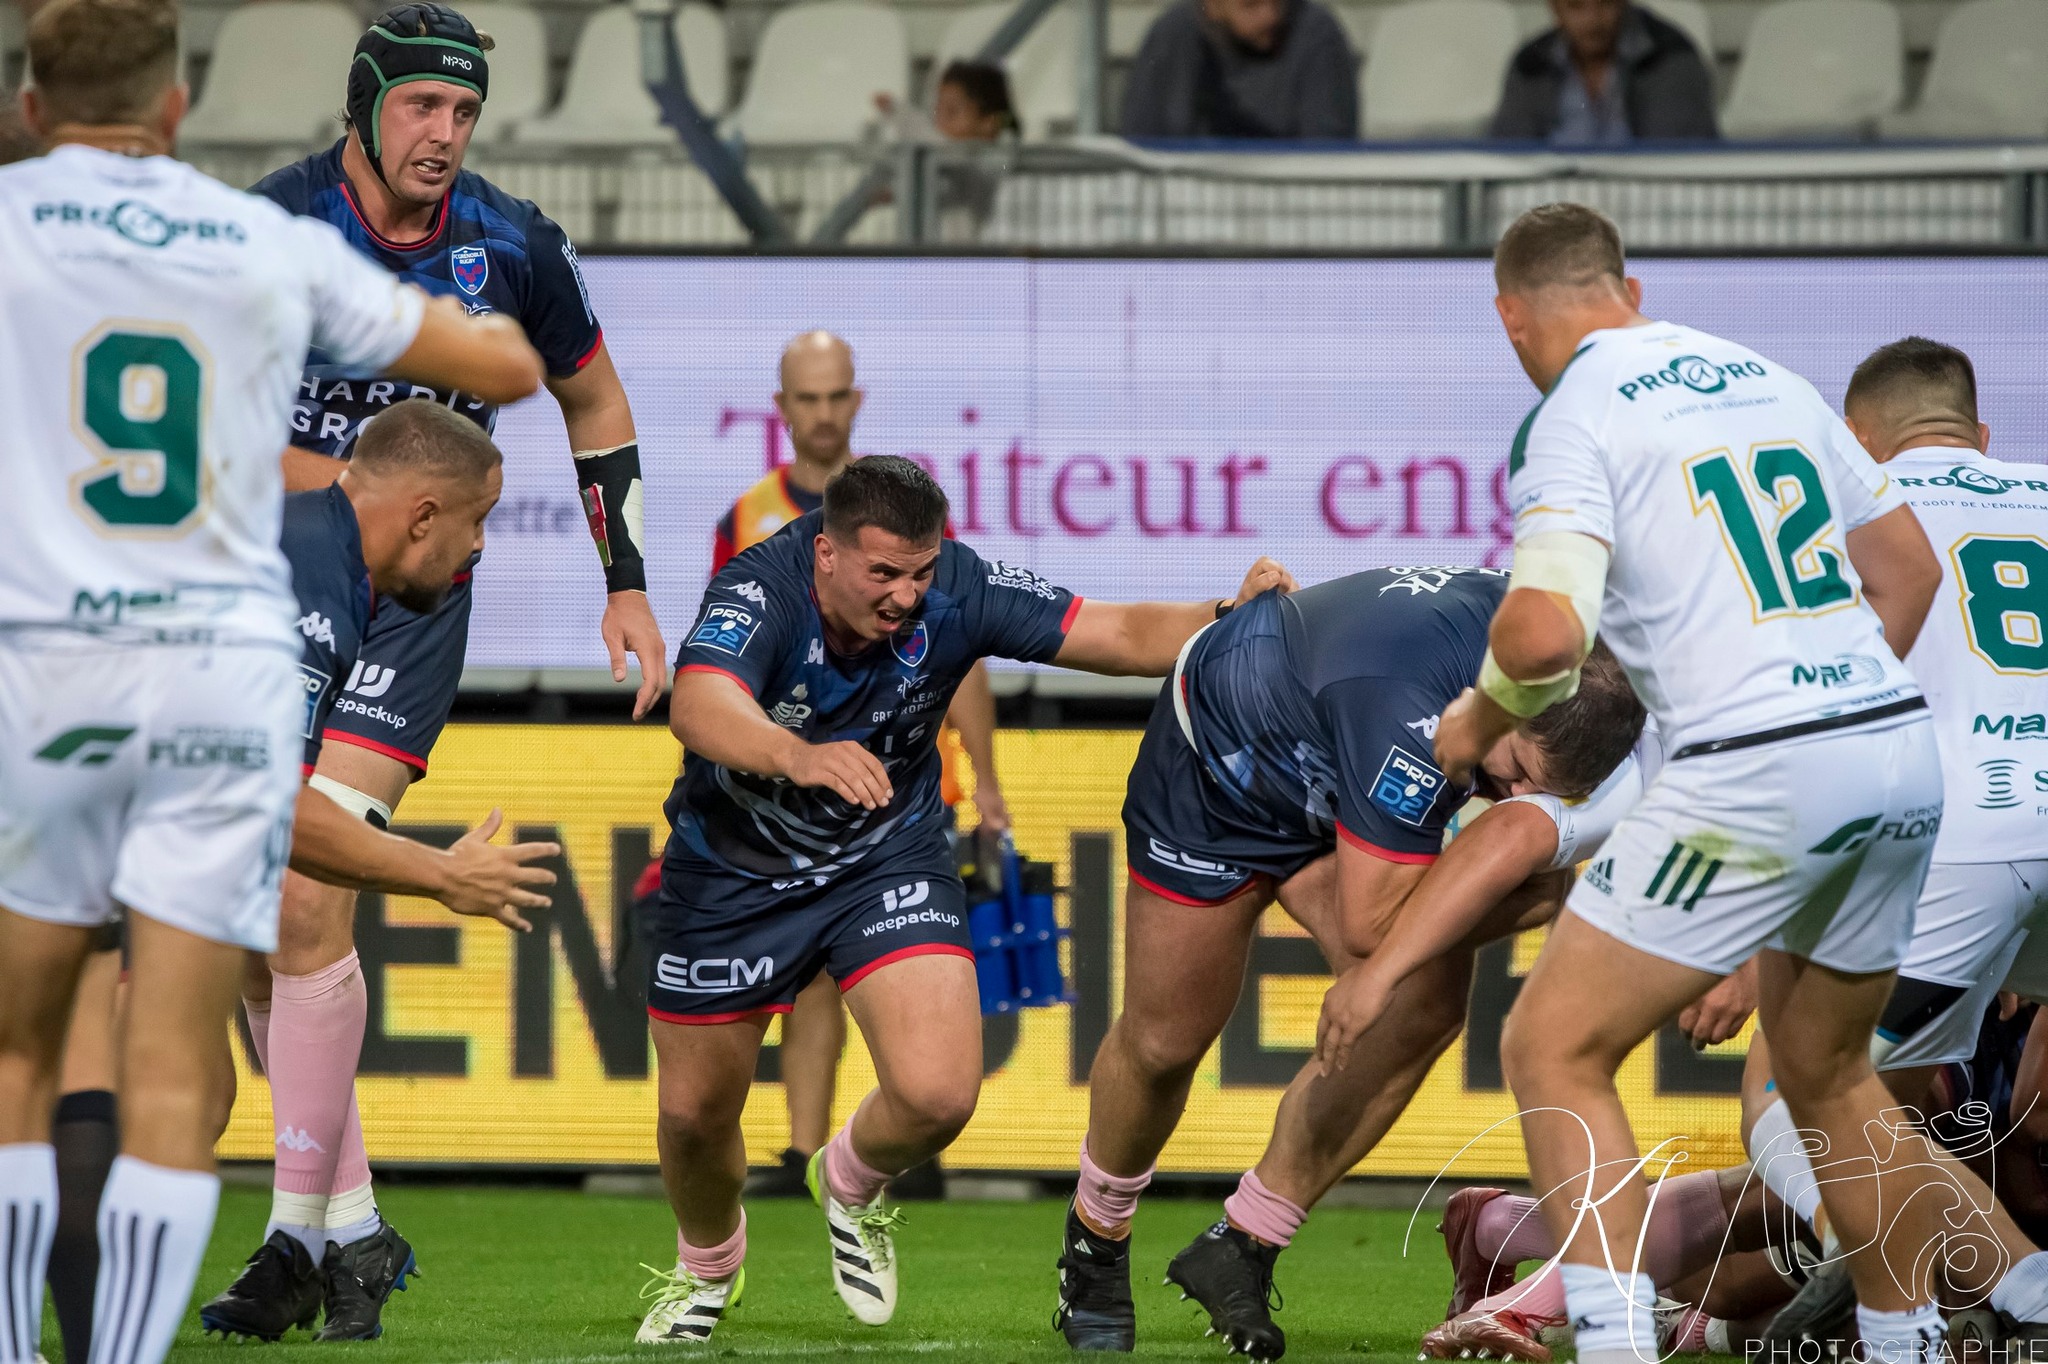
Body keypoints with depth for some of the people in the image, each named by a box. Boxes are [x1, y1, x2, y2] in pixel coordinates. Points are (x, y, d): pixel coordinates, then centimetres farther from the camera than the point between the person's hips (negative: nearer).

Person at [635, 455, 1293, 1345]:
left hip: (886, 858, 1)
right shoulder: (760, 591, -32)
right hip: (734, 870, -1)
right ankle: (706, 1262, 45)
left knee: (937, 1095, -18)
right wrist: (802, 755, -71)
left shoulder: (957, 591, -22)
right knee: (695, 1113, 9)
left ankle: (853, 1183, 20)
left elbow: (1124, 637, -19)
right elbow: (700, 708, -52)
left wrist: (1229, 619, -38)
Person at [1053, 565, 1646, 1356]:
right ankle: (1093, 1250, 37)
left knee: (1422, 1010, -16)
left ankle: (1237, 1252, -2)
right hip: (1214, 773, -6)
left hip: (1337, 792, 6)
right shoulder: (1407, 706, -47)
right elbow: (1370, 921, -40)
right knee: (1164, 1042, 6)